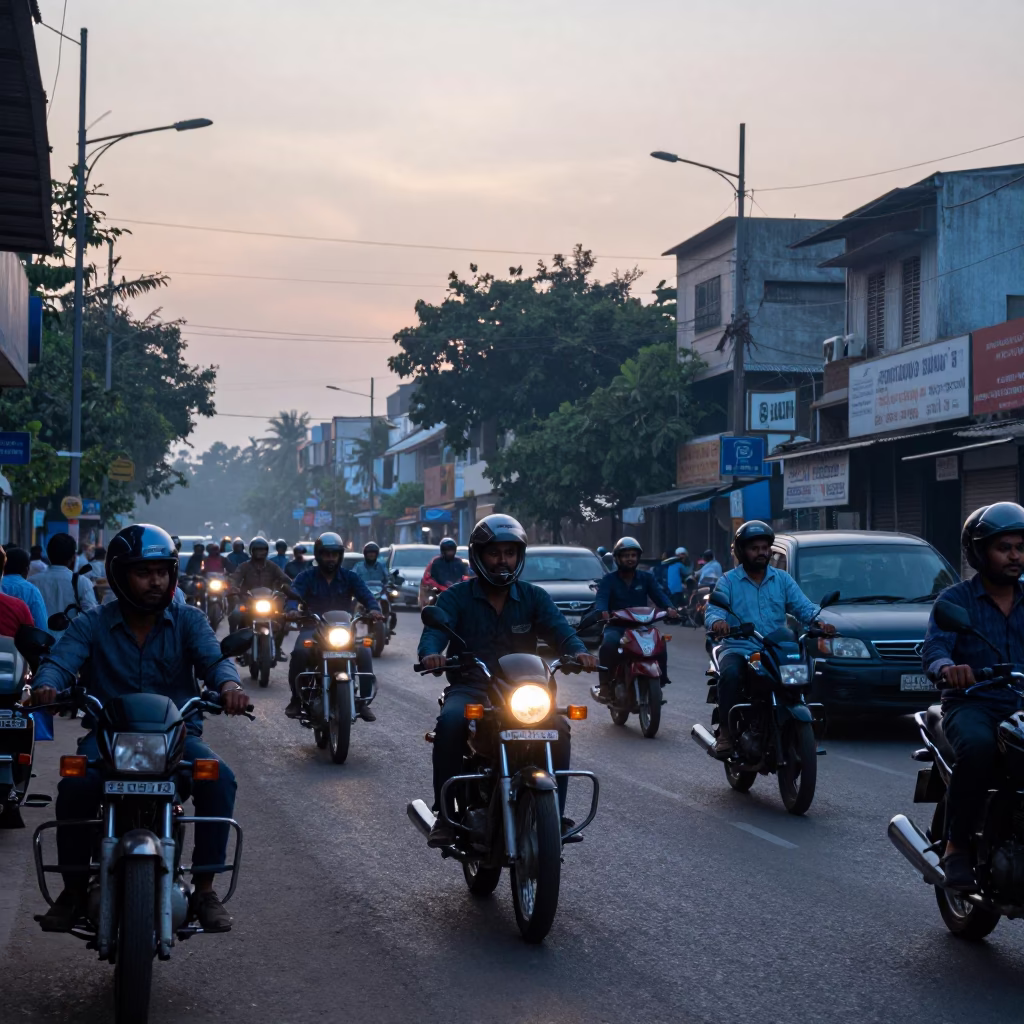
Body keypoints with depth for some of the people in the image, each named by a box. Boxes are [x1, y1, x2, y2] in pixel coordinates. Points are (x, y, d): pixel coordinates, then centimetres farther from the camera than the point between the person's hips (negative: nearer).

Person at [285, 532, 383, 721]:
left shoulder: (349, 577, 7)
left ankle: (364, 702, -14)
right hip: (313, 627, -1)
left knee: (364, 652, -26)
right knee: (300, 652, -32)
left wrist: (374, 609, -33)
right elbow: (294, 594, -15)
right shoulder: (306, 577, 4)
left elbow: (365, 595, -9)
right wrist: (292, 610, -40)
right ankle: (296, 699, -14)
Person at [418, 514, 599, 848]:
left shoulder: (534, 597, 11)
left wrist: (578, 651, -31)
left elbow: (558, 629, -7)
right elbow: (435, 629, -13)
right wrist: (431, 652, -38)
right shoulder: (456, 597, 5)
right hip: (469, 689, -2)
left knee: (558, 729, -25)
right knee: (451, 721, -34)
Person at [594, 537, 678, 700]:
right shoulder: (609, 580, 6)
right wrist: (602, 611, -38)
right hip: (616, 626, -2)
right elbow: (601, 598, -13)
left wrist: (669, 607, -27)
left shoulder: (646, 578, 14)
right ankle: (606, 685, -26)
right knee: (609, 643, -34)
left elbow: (658, 594, -4)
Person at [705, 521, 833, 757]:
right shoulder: (728, 581, 7)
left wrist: (819, 622, -18)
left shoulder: (782, 579, 16)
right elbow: (714, 610, -8)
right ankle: (726, 733, -28)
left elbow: (803, 606, 5)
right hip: (739, 650, -2)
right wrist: (717, 622, -33)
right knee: (731, 674, -35)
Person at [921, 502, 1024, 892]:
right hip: (971, 703, -4)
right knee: (978, 747, -37)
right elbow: (933, 647, -14)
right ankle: (956, 846, -22)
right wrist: (946, 667, -39)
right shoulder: (956, 599, 3)